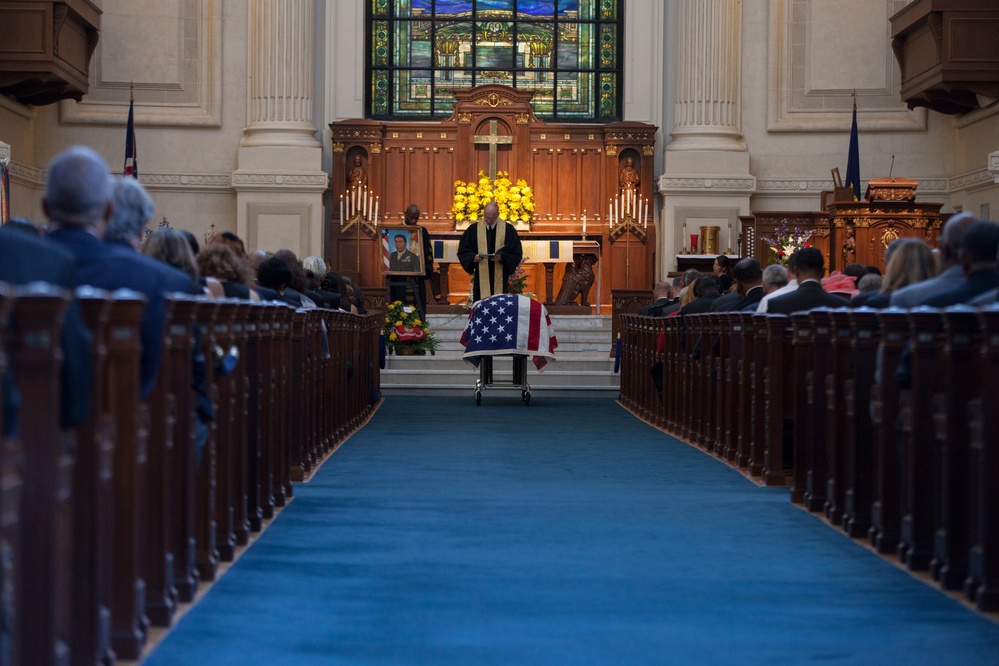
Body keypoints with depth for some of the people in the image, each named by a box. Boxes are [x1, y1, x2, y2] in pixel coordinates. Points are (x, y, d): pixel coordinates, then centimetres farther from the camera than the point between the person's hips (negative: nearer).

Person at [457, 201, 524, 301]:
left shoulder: (508, 229, 2)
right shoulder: (474, 229, 6)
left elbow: (516, 253, 2)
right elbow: (463, 251, 9)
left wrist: (502, 257, -16)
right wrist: (473, 257, -12)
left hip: (500, 278, -1)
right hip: (481, 278, 1)